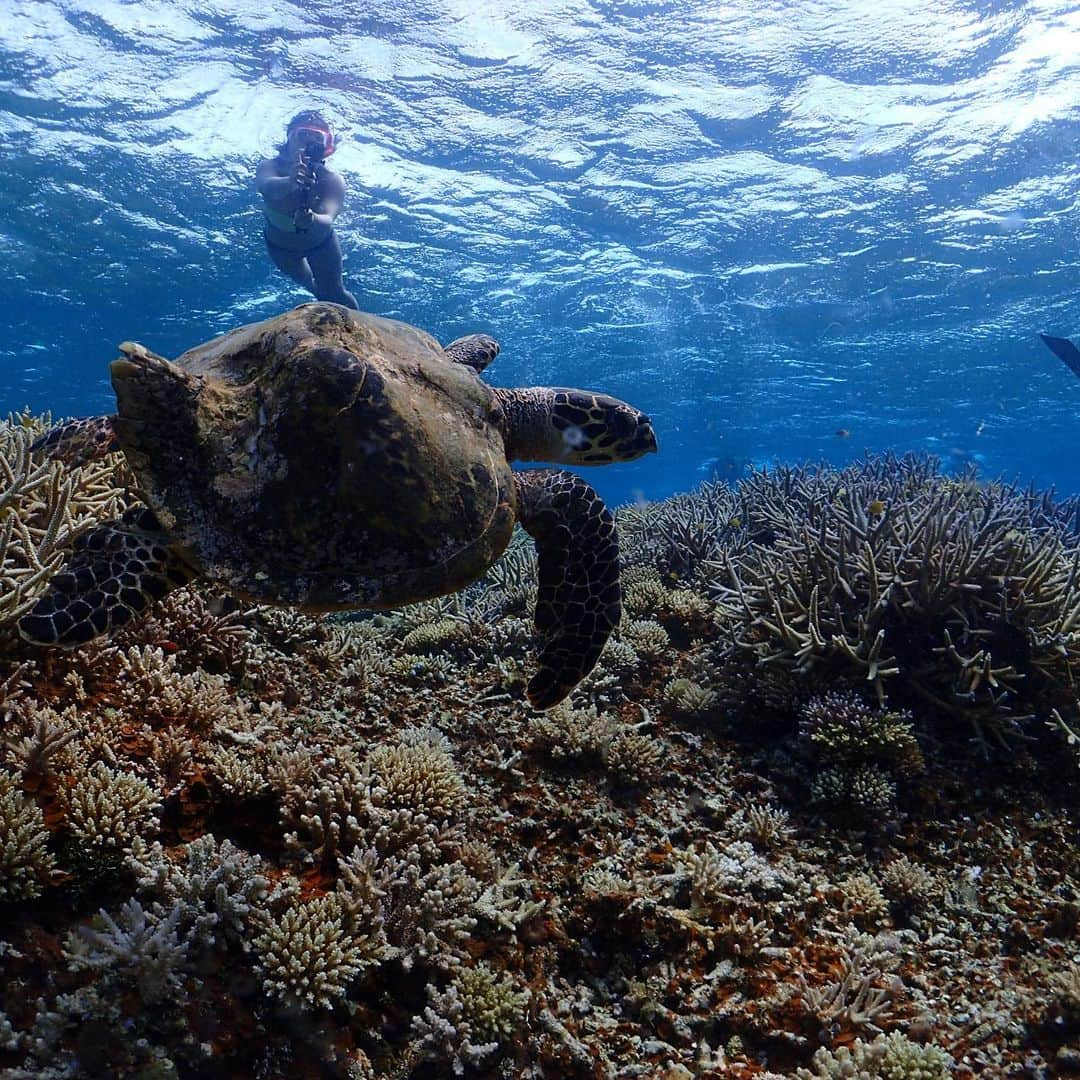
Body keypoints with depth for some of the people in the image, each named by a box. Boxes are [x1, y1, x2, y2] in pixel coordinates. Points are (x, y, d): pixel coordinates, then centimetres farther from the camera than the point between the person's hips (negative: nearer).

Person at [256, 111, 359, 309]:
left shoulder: (332, 180, -35)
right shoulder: (270, 165, -33)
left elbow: (328, 219, -53)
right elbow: (266, 186, -57)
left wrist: (312, 220, -77)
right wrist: (289, 182, -81)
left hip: (319, 241, -2)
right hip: (279, 241, 2)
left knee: (333, 294, -2)